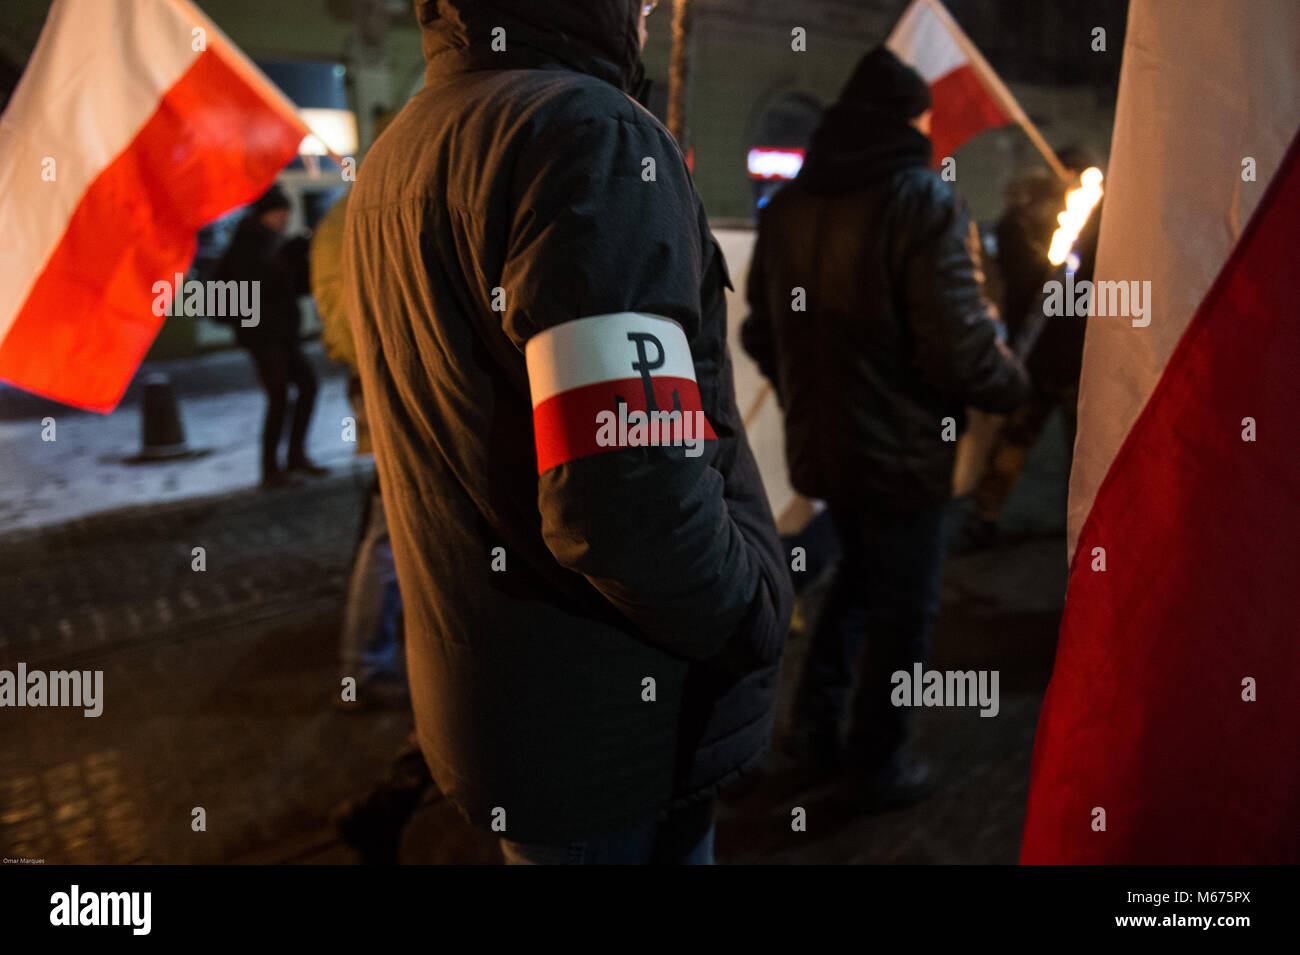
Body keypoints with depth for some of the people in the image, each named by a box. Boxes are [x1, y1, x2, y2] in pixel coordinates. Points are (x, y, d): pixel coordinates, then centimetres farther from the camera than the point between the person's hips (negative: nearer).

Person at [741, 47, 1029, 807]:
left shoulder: (787, 206, 4)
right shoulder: (922, 202, -15)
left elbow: (761, 334, 11)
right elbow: (958, 351, -21)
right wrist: (1013, 381, -1)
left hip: (817, 446, 7)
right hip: (902, 455, -6)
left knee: (860, 574, 27)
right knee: (904, 610, 10)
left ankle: (818, 723, 30)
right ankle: (877, 767, 25)